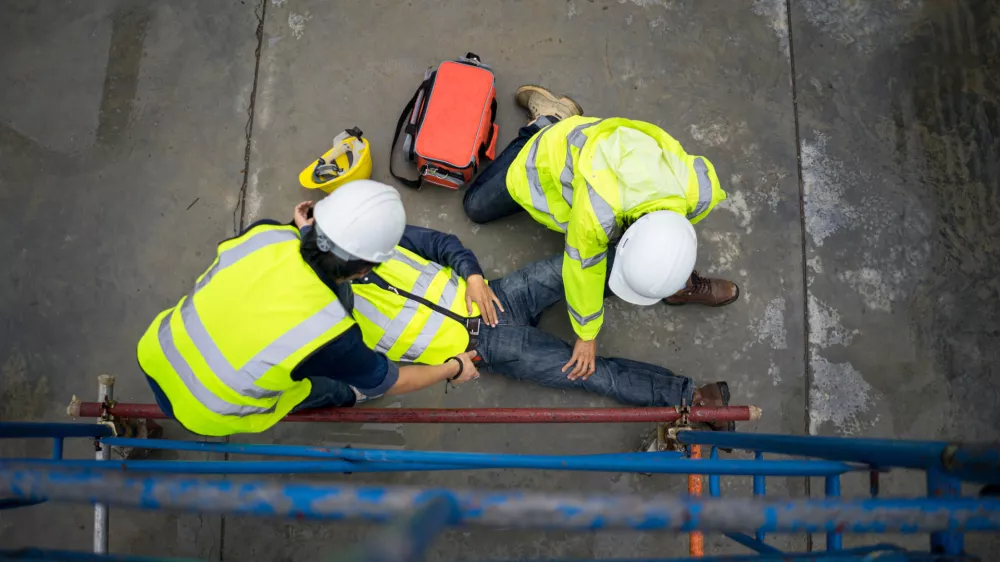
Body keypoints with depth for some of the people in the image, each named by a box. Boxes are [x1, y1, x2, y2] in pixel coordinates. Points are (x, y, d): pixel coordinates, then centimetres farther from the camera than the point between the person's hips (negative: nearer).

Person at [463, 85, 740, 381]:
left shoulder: (701, 190, -36)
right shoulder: (597, 212, -49)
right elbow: (583, 270, -28)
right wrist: (587, 334, -13)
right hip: (555, 154, -3)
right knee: (477, 206, 13)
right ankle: (545, 124, 23)